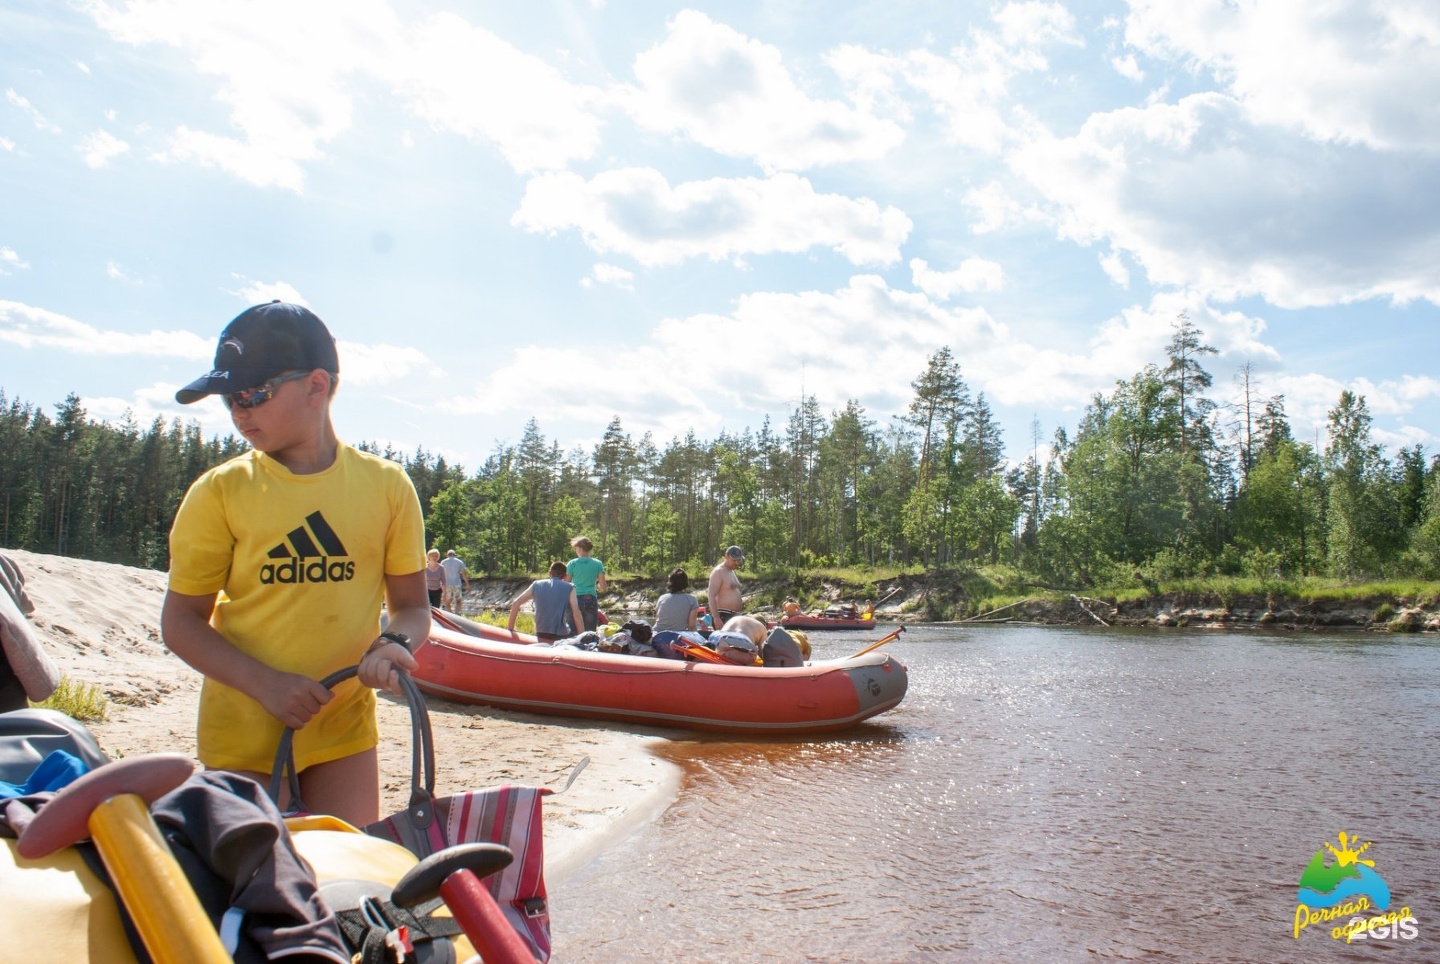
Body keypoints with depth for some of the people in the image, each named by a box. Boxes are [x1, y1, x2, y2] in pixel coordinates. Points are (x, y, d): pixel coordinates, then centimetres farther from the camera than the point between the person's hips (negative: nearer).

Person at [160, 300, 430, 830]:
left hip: (344, 728, 1)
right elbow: (180, 621, -3)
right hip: (243, 728, -1)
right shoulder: (219, 492, -5)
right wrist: (265, 683, -17)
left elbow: (411, 604, 4)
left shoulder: (386, 485, -2)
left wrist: (394, 644, -19)